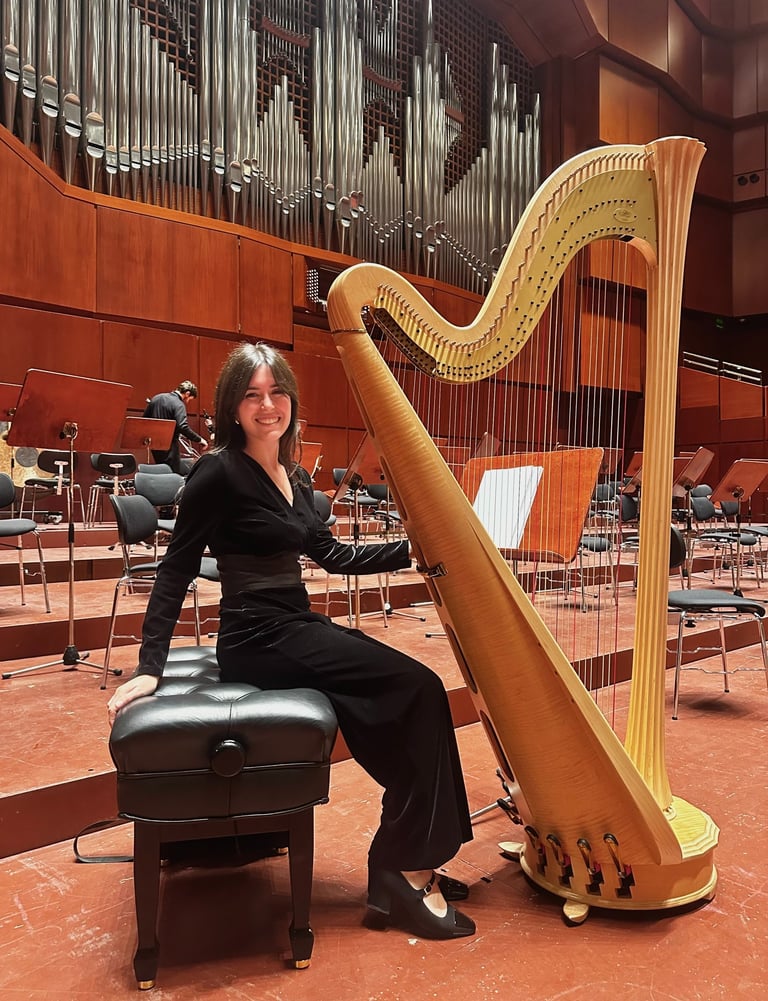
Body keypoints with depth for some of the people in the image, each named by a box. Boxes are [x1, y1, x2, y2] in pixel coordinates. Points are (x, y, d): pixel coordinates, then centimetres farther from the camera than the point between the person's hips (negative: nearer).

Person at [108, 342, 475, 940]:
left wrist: (414, 548, 9)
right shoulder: (219, 472, -12)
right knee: (418, 689, -14)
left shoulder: (291, 475, 12)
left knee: (416, 701, -4)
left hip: (299, 628, 8)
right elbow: (176, 571, -12)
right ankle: (404, 875, -2)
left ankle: (409, 865, 8)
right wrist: (149, 667, -16)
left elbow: (334, 556, 15)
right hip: (259, 640, -8)